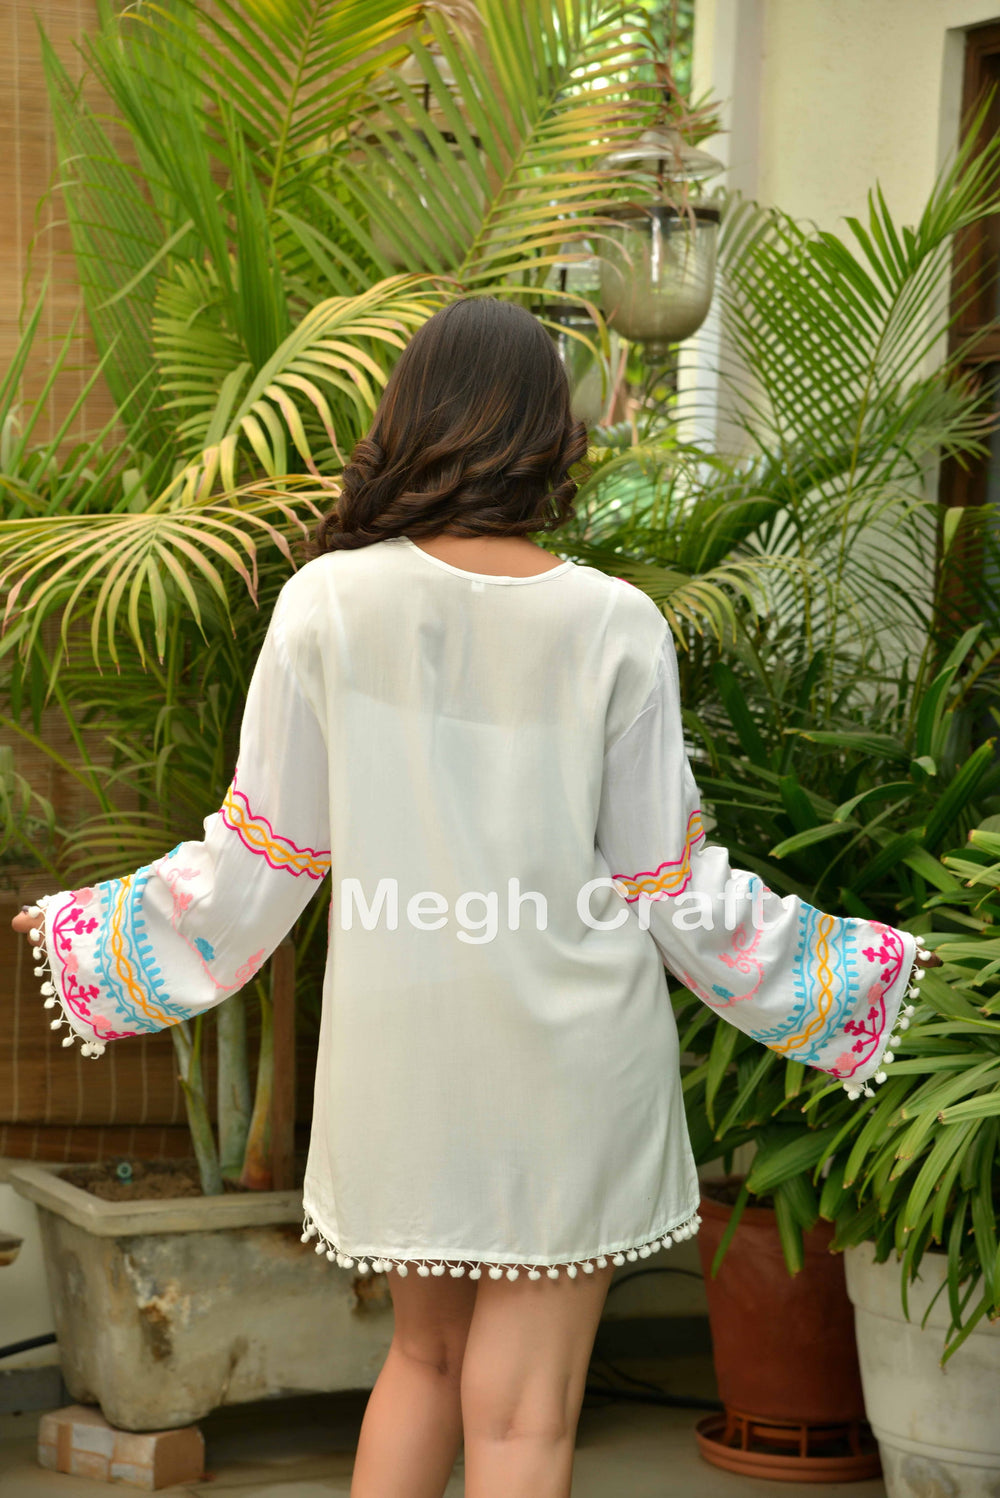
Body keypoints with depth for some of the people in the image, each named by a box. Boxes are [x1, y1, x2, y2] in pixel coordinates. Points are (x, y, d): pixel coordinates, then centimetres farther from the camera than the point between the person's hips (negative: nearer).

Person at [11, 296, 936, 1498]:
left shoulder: (329, 601, -6)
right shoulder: (613, 627, -8)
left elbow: (266, 854, -1)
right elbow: (667, 886, -3)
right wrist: (857, 972, 11)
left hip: (396, 1047, 2)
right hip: (570, 1054, -2)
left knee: (425, 1354, 22)